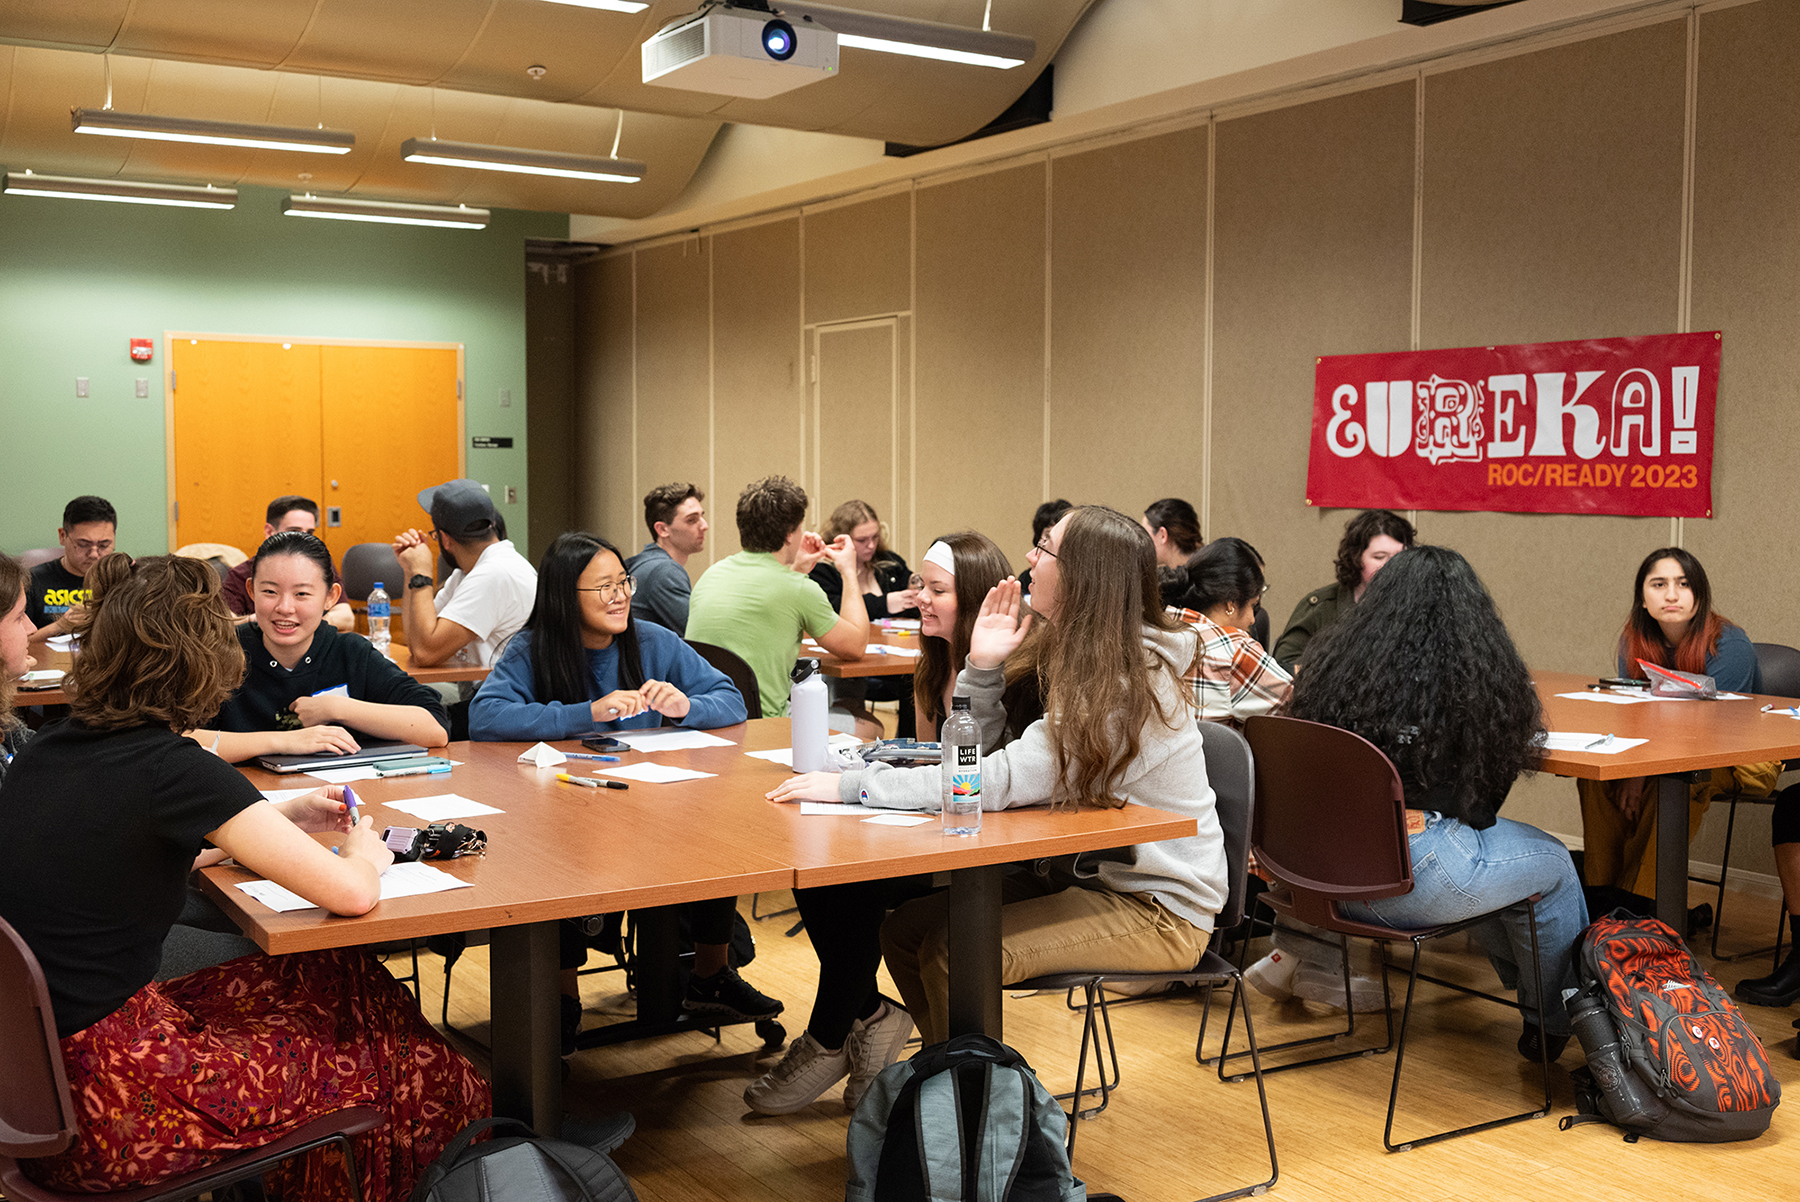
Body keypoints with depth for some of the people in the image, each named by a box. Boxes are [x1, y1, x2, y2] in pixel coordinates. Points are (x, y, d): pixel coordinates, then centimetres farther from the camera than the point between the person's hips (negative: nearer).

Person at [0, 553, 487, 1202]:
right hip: (98, 1112, -8)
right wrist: (364, 853, 5)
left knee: (338, 980, 16)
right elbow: (352, 893, -19)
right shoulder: (173, 769, -19)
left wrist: (286, 821, 19)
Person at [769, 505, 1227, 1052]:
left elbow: (1000, 781, -29)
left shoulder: (1132, 684, -23)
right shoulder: (1072, 657, 6)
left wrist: (851, 785, -27)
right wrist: (982, 667, -10)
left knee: (955, 951, -23)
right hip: (1089, 872, 9)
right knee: (907, 929, -2)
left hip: (1160, 909, -9)